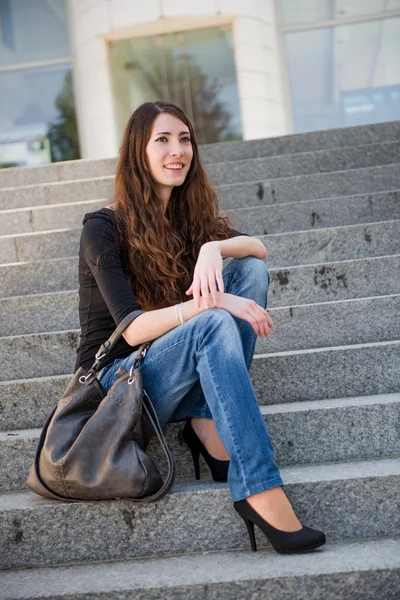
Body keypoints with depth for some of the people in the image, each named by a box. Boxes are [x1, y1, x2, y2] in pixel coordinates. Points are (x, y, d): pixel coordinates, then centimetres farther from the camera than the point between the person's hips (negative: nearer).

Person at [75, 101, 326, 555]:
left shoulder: (186, 216, 9)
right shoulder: (104, 228, -11)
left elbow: (259, 248, -4)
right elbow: (133, 329, -20)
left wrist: (215, 248, -26)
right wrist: (210, 303, -33)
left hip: (176, 379, 6)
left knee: (251, 270, -13)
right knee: (213, 324, -34)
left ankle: (208, 426, -20)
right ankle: (262, 494, -41)